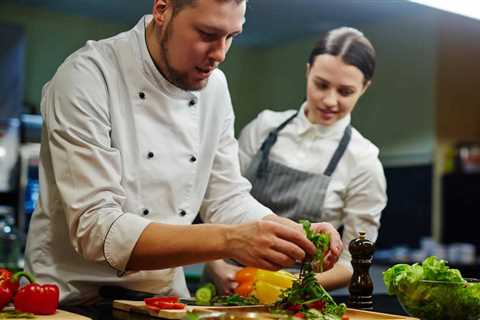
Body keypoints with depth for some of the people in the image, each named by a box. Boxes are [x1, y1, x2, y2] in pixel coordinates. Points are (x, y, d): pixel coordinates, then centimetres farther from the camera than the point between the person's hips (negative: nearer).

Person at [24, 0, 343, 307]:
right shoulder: (87, 77, -16)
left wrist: (298, 236, -11)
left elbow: (226, 198, 6)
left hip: (168, 297, 5)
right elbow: (96, 230, -23)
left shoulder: (214, 85, 2)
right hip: (79, 298, -4)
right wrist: (227, 240, -31)